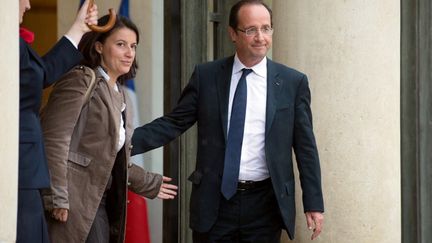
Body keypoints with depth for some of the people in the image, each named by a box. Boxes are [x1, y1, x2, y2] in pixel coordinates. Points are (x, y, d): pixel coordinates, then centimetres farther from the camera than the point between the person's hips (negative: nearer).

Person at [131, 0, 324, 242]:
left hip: (265, 203, 0)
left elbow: (305, 147, 2)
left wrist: (314, 204, 1)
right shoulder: (206, 76, 3)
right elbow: (174, 123, 3)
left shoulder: (293, 82, 1)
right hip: (215, 201, 0)